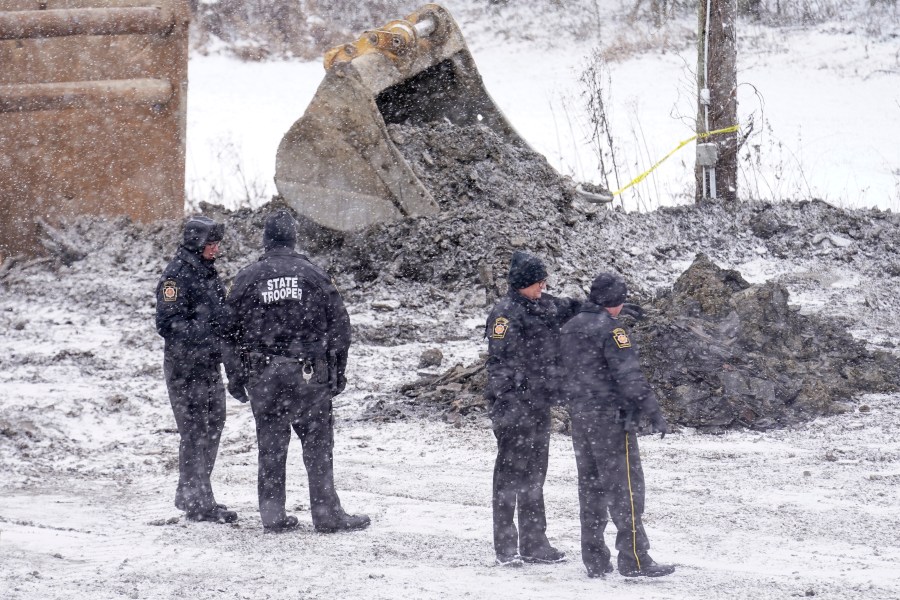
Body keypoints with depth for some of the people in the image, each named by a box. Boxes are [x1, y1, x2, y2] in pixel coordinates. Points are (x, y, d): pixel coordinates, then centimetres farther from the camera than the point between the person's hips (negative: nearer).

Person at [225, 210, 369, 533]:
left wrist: (235, 376, 10)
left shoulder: (247, 278, 1)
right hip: (308, 373, -1)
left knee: (270, 445, 8)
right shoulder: (314, 275, 1)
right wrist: (337, 370, 9)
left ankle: (272, 515, 9)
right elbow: (339, 323, 2)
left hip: (262, 374, 1)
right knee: (318, 443, 3)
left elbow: (231, 331, 3)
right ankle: (326, 514, 2)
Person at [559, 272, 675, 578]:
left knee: (590, 487, 12)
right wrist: (653, 413, -15)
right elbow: (630, 375, -18)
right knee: (625, 486, -5)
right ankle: (634, 560, -7)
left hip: (579, 416, 8)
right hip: (610, 415, -8)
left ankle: (595, 560, 13)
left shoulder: (570, 328, 10)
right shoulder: (610, 328, -14)